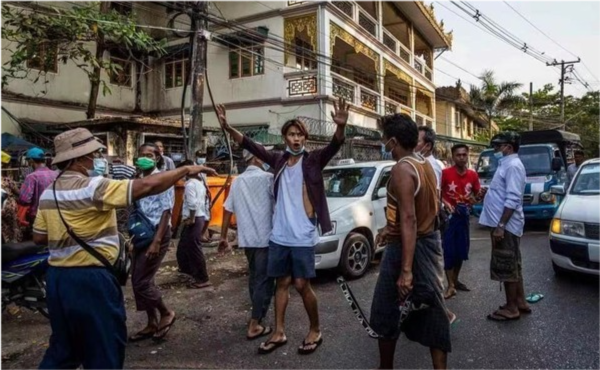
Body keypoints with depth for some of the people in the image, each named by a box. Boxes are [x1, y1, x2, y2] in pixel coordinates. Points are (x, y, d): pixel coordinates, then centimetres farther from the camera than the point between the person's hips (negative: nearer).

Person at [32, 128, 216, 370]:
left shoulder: (48, 193, 7)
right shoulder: (93, 187, -18)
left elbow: (39, 237, 11)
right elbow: (146, 186, -23)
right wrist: (186, 170, -14)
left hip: (58, 277, 9)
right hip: (90, 278, -8)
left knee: (64, 346, 24)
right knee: (104, 348, 8)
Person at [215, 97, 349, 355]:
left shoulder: (313, 160, -6)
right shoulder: (279, 160, 6)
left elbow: (334, 146, -23)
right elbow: (251, 146, 6)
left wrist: (341, 127, -43)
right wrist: (228, 128, -5)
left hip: (303, 237, -4)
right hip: (279, 236, 5)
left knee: (301, 285, 1)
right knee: (282, 283, 14)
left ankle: (315, 331, 23)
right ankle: (279, 333, 27)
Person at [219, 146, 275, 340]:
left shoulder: (237, 181, 9)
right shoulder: (267, 178, -9)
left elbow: (228, 210, 10)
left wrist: (223, 237, 17)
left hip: (246, 238, 7)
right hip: (265, 237, -7)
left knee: (254, 277, 21)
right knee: (263, 280, 0)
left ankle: (257, 315, 34)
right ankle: (254, 326, 2)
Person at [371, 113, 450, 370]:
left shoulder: (401, 169, -21)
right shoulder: (425, 165, 7)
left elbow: (409, 220, -27)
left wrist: (405, 270, -28)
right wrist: (391, 228, 24)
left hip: (407, 248, -9)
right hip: (430, 242, 9)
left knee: (386, 314, 10)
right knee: (432, 311, 13)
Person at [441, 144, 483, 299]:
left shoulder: (473, 175, 3)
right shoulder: (445, 173, -10)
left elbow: (477, 195, 15)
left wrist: (477, 197, -7)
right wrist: (445, 203, -20)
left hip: (464, 215, 5)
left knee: (461, 249, 12)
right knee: (449, 250, -6)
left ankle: (455, 280, 28)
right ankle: (450, 285, -2)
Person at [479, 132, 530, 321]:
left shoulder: (513, 166, -17)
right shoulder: (507, 164, 15)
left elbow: (512, 199, -24)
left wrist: (500, 225, -25)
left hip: (506, 225, -10)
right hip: (505, 224, 10)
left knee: (506, 267, -2)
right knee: (513, 266, 17)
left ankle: (511, 308, 8)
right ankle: (520, 302, 27)